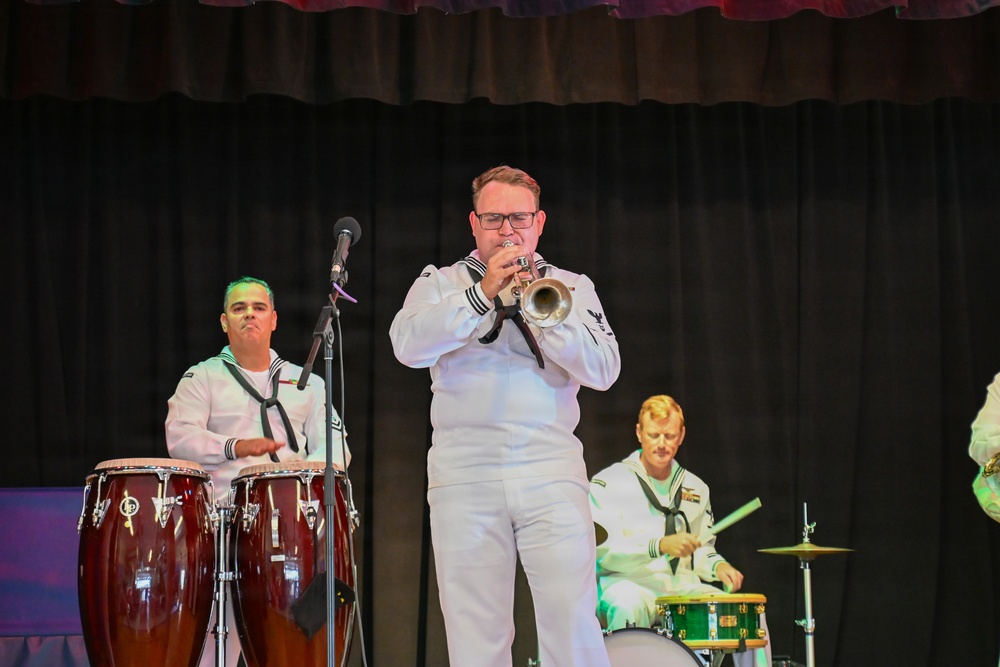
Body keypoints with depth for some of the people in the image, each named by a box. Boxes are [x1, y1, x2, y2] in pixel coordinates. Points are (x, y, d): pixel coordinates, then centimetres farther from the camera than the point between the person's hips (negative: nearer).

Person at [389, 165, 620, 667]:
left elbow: (604, 370, 2)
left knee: (573, 622, -11)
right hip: (465, 471, 0)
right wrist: (483, 293, -11)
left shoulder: (572, 287, 16)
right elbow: (408, 346, -5)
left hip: (551, 470, 0)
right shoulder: (441, 283, 15)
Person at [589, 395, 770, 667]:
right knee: (629, 605, -40)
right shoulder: (609, 482, -2)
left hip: (682, 588, 5)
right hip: (629, 584, -5)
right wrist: (660, 546, -26)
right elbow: (602, 550, -13)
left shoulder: (695, 488, 17)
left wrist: (718, 566, 0)